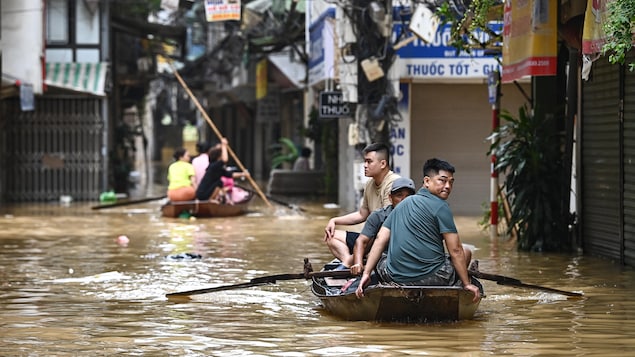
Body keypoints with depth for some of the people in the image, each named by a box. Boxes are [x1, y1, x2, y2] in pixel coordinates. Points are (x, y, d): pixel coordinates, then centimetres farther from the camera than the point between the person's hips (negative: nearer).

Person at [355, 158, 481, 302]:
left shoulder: (401, 205, 16)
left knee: (372, 257, 35)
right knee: (466, 253, 21)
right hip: (430, 278, -5)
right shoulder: (440, 206, -5)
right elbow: (455, 251, -7)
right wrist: (467, 284, 0)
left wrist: (366, 274, 6)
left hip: (395, 278, 5)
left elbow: (380, 240, 9)